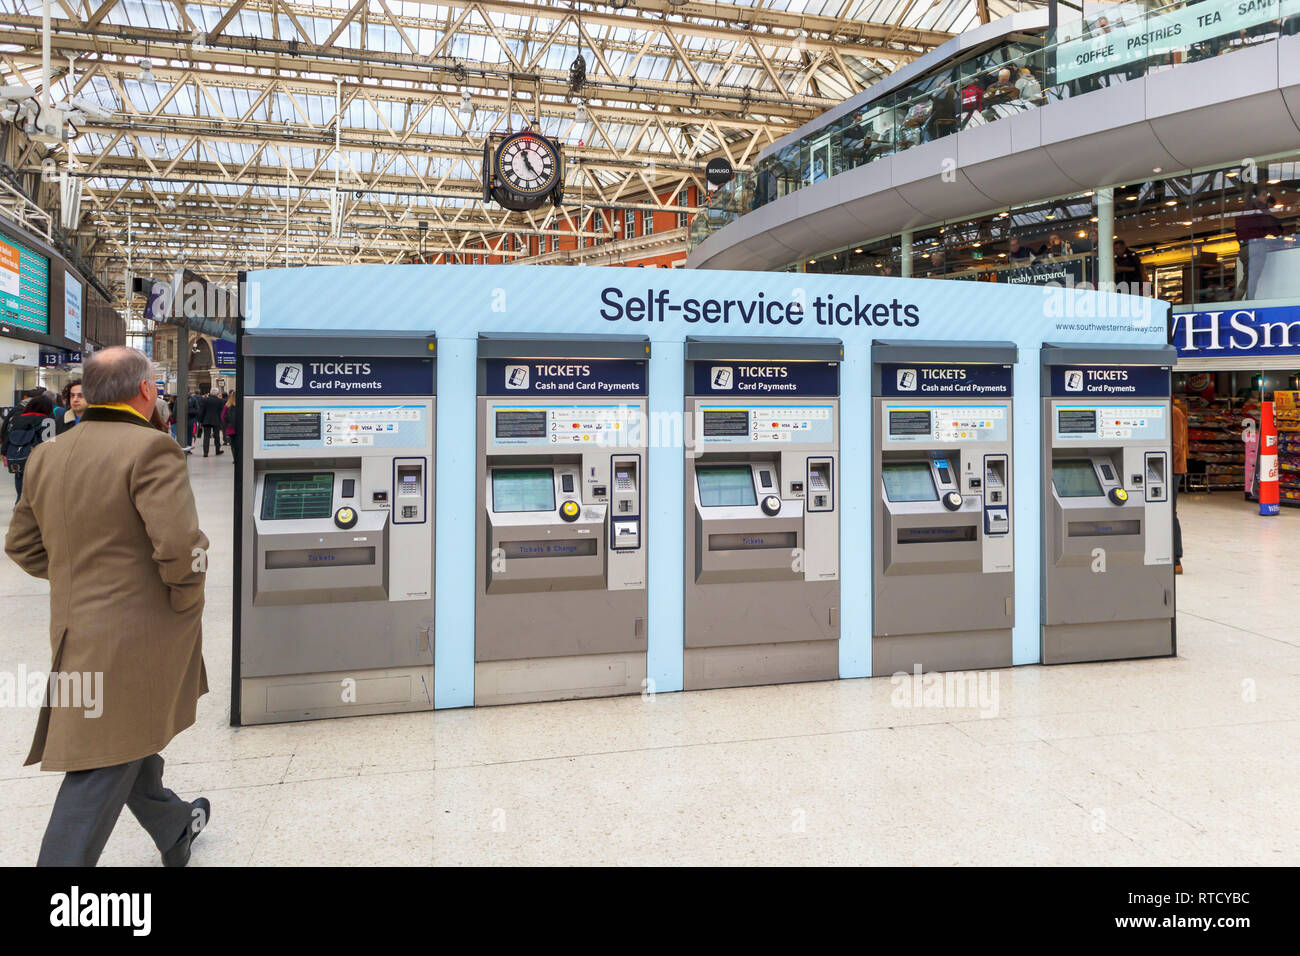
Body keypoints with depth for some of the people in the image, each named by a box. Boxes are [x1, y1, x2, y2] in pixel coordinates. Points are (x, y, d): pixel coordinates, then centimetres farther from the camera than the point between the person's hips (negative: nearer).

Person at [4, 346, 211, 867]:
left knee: (132, 745, 24)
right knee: (104, 771, -1)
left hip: (76, 628, 9)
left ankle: (174, 829, 45)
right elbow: (179, 547, -26)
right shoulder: (150, 449, -18)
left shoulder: (47, 457, 7)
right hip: (137, 638, -9)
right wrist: (186, 599, -9)